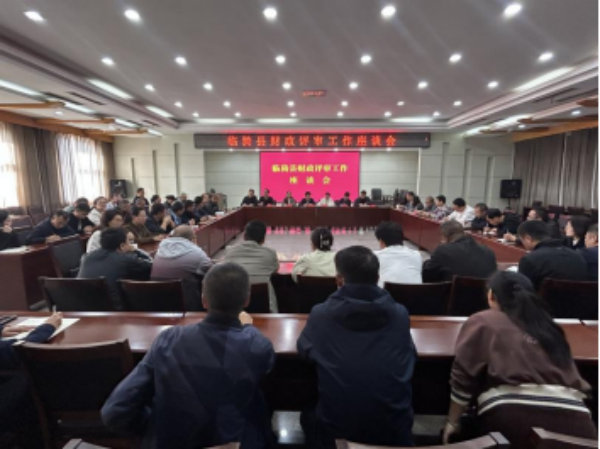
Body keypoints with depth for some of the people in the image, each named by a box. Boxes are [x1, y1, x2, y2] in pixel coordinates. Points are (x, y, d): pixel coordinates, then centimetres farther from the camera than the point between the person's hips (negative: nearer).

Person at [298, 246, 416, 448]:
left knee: (308, 416, 31)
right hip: (395, 431, 2)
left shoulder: (321, 314, -14)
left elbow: (303, 350, 5)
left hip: (335, 428, -1)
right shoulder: (400, 314, -9)